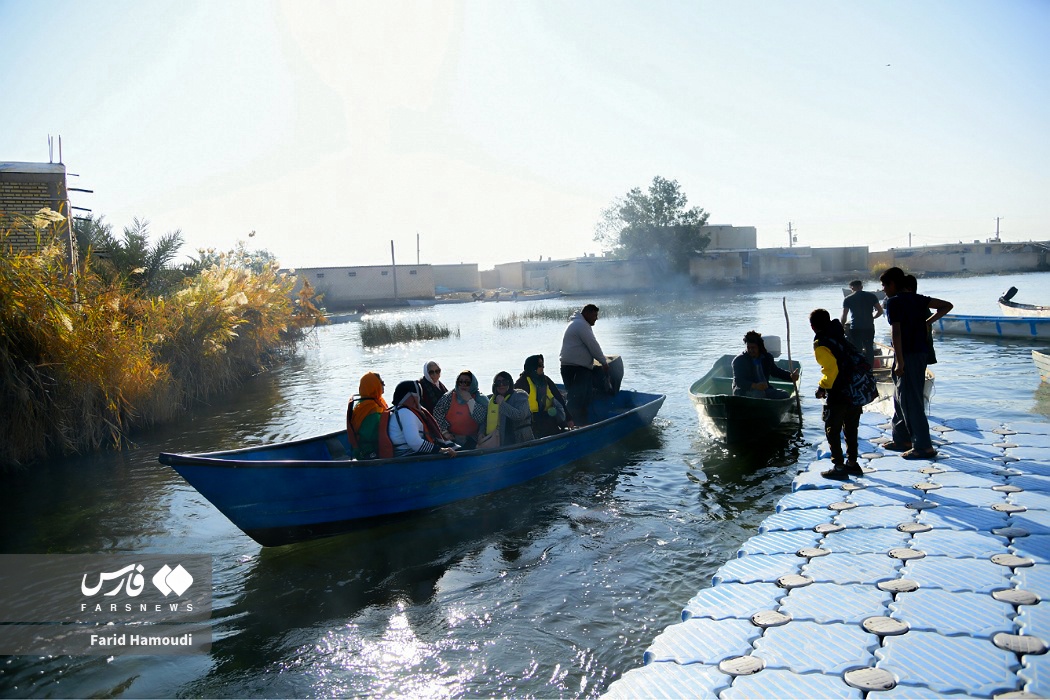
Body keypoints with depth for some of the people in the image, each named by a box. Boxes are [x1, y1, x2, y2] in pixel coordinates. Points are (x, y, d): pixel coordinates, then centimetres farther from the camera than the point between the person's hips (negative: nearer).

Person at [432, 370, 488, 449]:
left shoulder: (480, 398, 2)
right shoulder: (449, 396, 5)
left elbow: (481, 418, -13)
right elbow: (437, 412, 0)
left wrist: (469, 400, -13)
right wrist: (444, 432, -6)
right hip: (450, 438, 1)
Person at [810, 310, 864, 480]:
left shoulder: (820, 345, -13)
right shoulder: (840, 338, 11)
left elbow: (831, 369, -22)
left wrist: (822, 387, -9)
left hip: (838, 395, -8)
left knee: (832, 431, 4)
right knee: (851, 429, 19)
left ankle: (839, 467, 5)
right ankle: (852, 463, 28)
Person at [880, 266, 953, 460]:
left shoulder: (893, 302, -12)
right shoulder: (917, 299, 12)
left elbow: (896, 332, -20)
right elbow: (947, 305, 13)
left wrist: (899, 362, -20)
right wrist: (928, 322, 12)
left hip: (908, 355, -9)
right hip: (921, 351, 9)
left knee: (910, 400, -4)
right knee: (901, 397, 18)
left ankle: (924, 447, -1)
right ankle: (902, 439, 26)